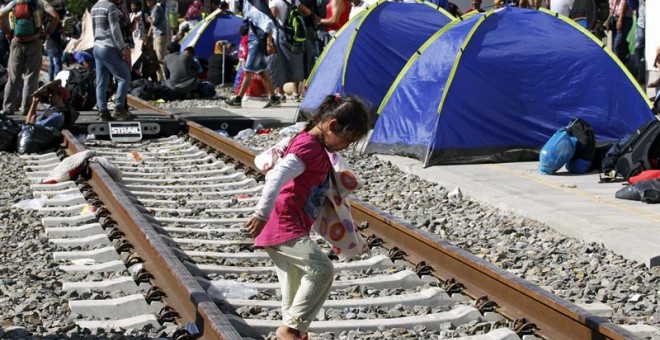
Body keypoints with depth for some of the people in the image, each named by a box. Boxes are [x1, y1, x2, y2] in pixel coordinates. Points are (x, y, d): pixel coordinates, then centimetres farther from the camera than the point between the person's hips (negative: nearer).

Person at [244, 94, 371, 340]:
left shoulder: (317, 148, 16)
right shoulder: (308, 147, -16)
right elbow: (278, 176, -28)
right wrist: (262, 213, -36)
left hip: (284, 229, 10)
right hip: (285, 227, -10)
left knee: (296, 290, 12)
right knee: (322, 270, -19)